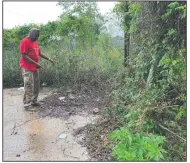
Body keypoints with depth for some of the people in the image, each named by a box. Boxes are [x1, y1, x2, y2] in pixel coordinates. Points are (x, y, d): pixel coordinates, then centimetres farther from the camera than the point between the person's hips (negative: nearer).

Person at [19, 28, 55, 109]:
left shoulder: (35, 42, 13)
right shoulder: (24, 42, -12)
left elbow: (40, 53, 18)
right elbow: (24, 56, -18)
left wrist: (49, 59, 9)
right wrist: (35, 63, -22)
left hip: (35, 67, 9)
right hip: (27, 67, -8)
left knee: (36, 85, 10)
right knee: (29, 85, -10)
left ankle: (34, 101, 21)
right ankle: (27, 104, -3)